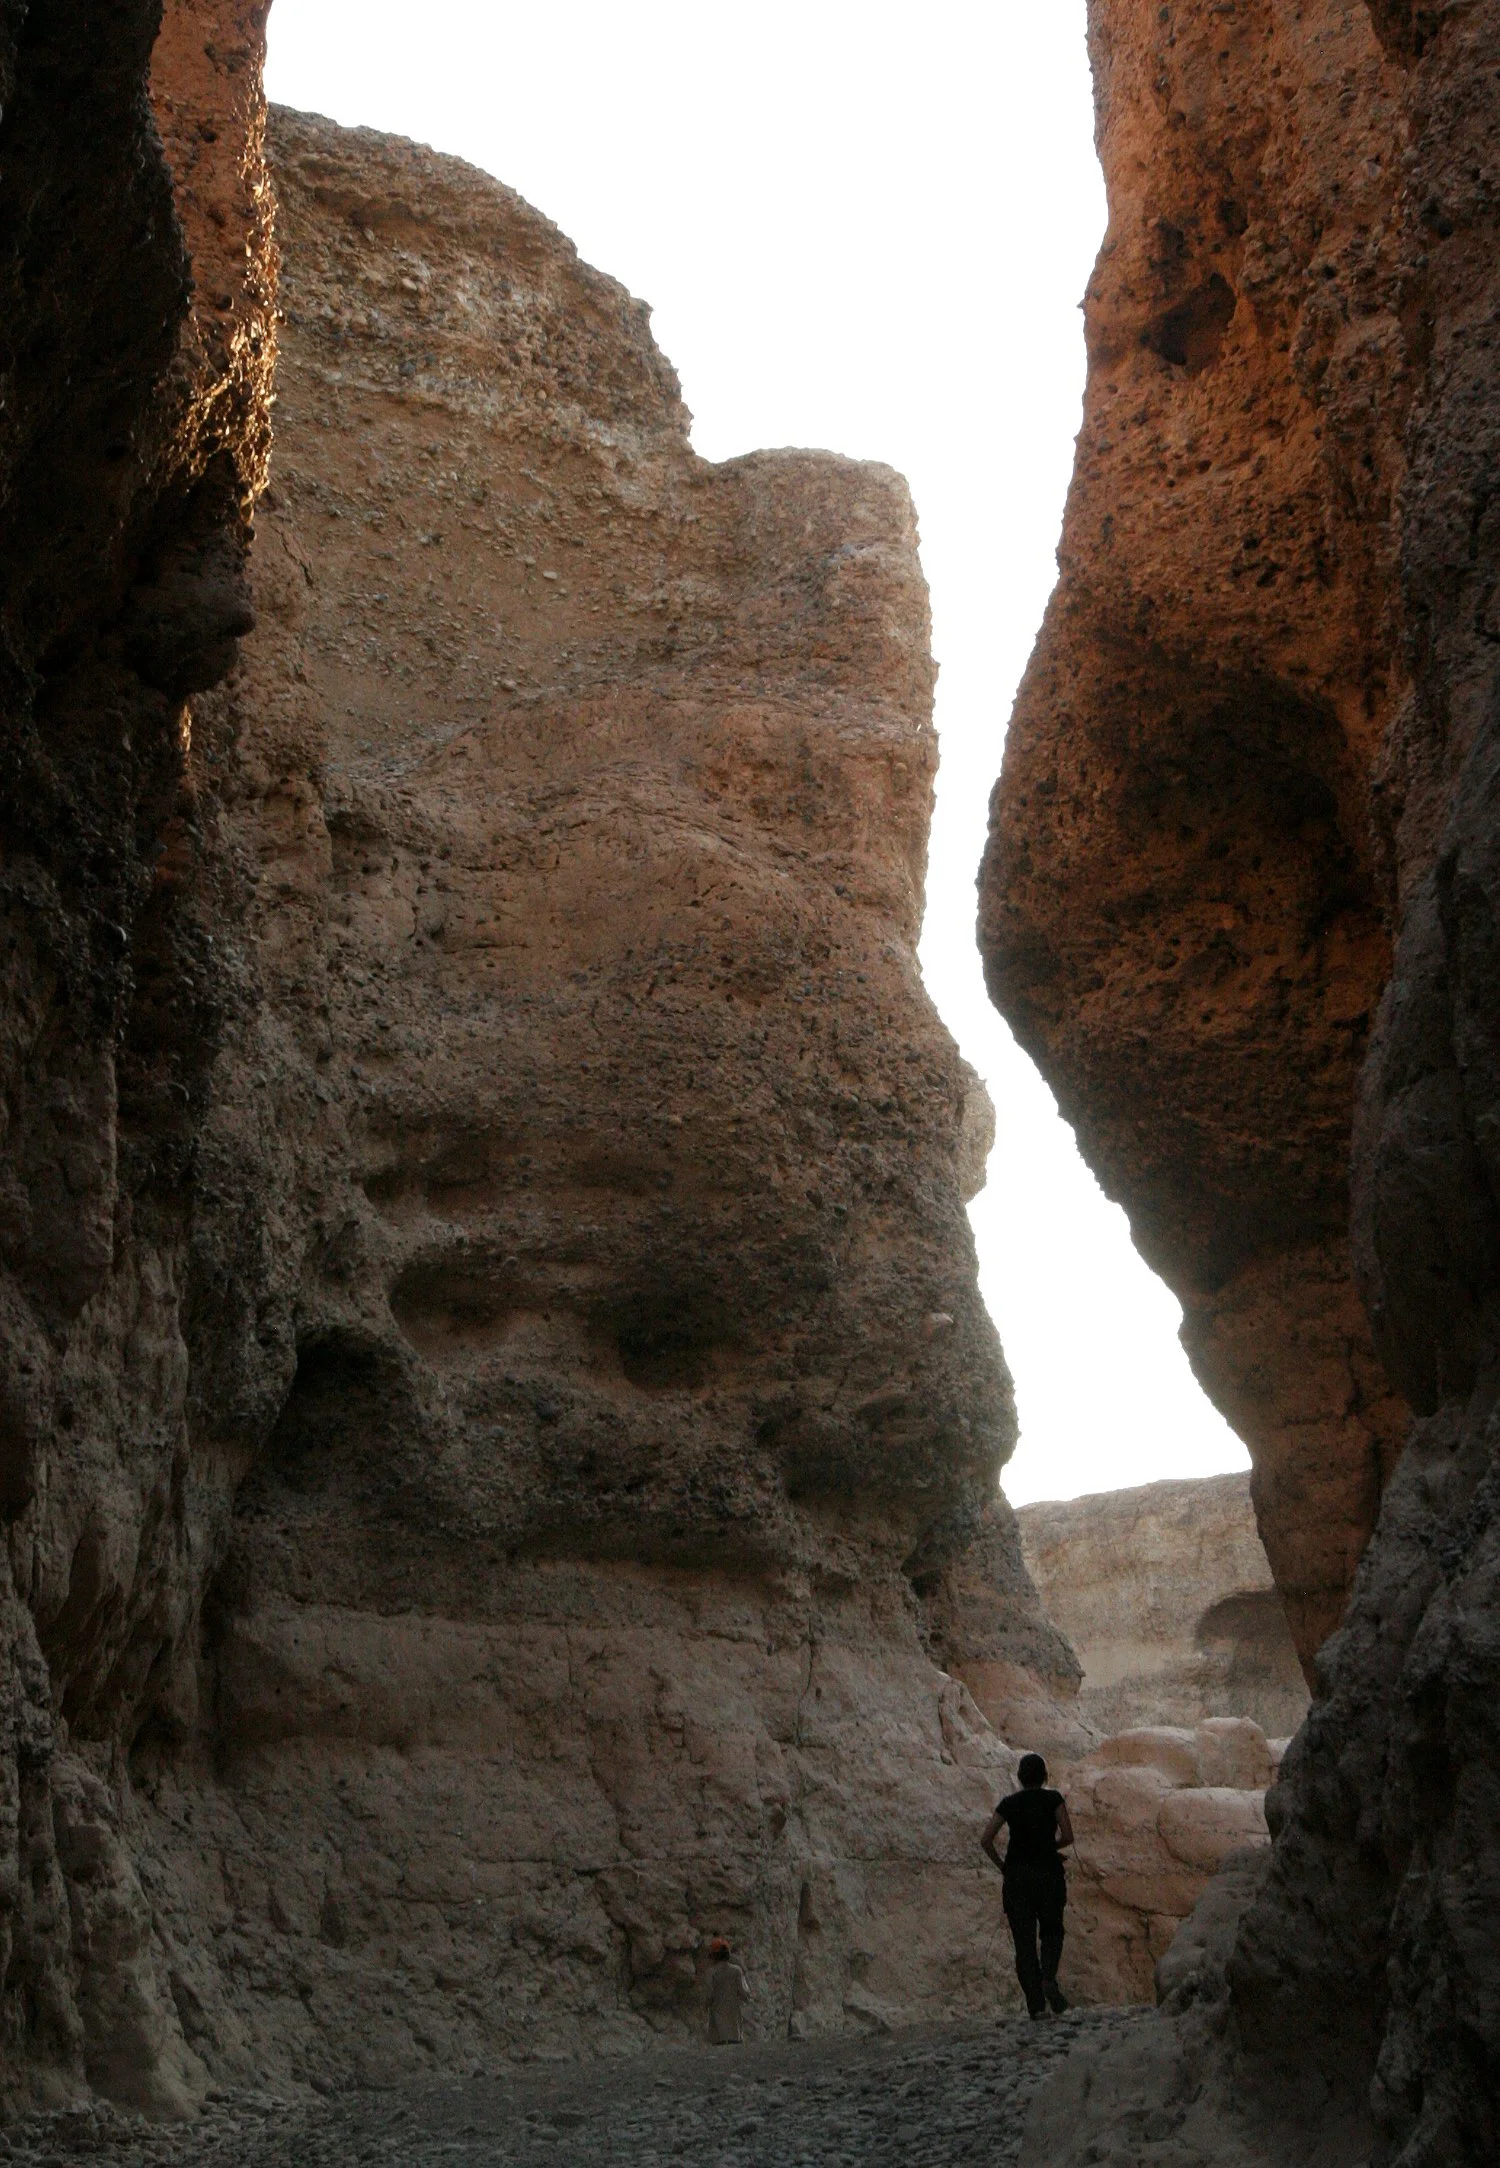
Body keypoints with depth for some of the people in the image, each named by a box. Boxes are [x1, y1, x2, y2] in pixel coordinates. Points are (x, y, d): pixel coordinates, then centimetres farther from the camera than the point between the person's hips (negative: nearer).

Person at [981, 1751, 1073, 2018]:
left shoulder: (1009, 1803, 7)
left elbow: (986, 1840, 2)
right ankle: (1049, 1978, -14)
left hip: (1016, 1876, 1)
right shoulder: (1053, 1799, 1)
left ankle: (1036, 2004, -3)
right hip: (1048, 1873, -1)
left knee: (1024, 1940, 4)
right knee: (1052, 1931, 15)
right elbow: (1068, 1836, -5)